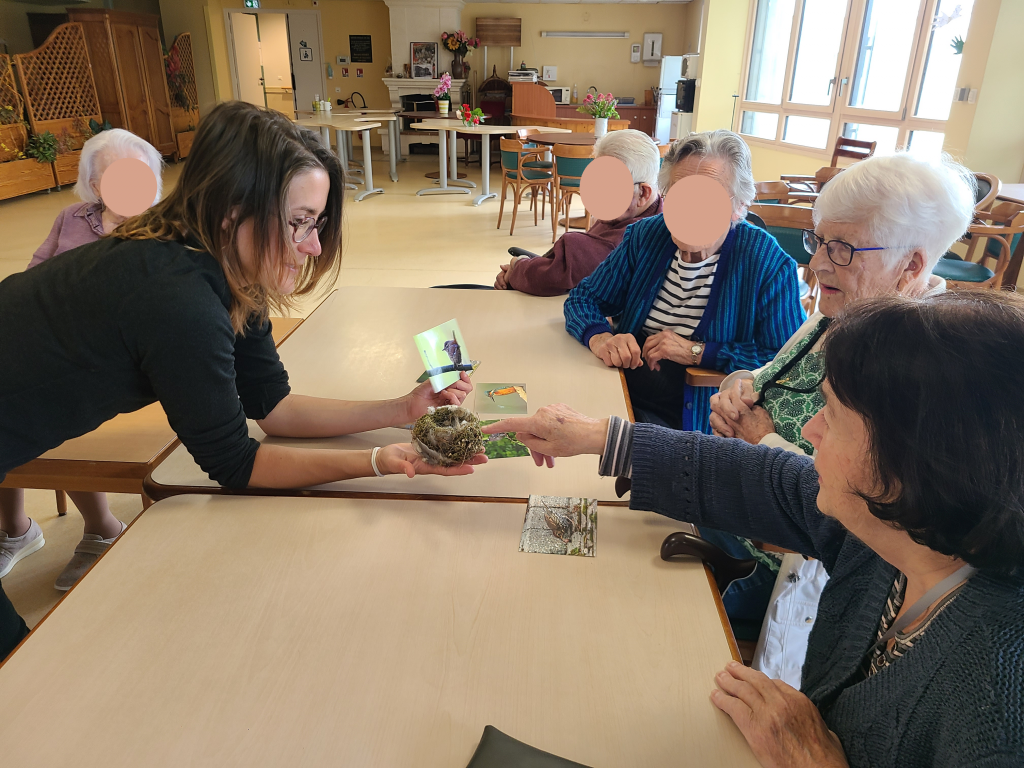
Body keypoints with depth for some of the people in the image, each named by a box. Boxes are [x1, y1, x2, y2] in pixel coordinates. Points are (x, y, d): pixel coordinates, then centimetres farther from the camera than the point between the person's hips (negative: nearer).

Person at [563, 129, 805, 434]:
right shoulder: (645, 237, 5)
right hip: (618, 404, 4)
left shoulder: (768, 263, -8)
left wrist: (698, 352, -18)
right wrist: (599, 337, -12)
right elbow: (583, 297, 10)